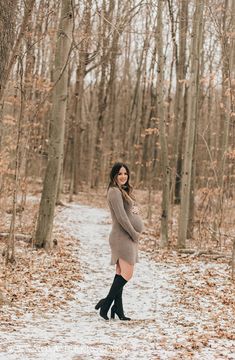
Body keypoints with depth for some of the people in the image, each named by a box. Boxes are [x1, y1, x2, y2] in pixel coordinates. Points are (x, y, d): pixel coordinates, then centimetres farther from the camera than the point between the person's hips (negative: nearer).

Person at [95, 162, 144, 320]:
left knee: (121, 273, 8)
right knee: (127, 273, -15)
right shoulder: (115, 191, -10)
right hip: (122, 236, -10)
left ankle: (117, 308, 10)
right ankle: (106, 304, -9)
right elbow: (121, 216, -16)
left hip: (129, 237, 10)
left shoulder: (124, 191, 20)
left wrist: (135, 209, 1)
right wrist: (134, 234, -12)